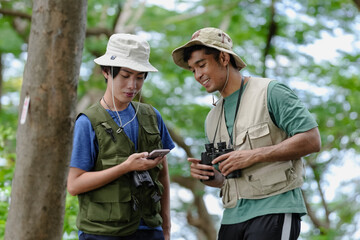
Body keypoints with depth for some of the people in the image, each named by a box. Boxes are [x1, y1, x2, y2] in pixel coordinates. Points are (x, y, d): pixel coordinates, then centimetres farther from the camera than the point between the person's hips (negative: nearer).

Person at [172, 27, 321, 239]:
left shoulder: (270, 92, -3)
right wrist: (207, 176, 1)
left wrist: (254, 156, -15)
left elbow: (311, 140, -12)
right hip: (233, 216, 7)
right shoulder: (213, 118, 19)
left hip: (274, 211, -7)